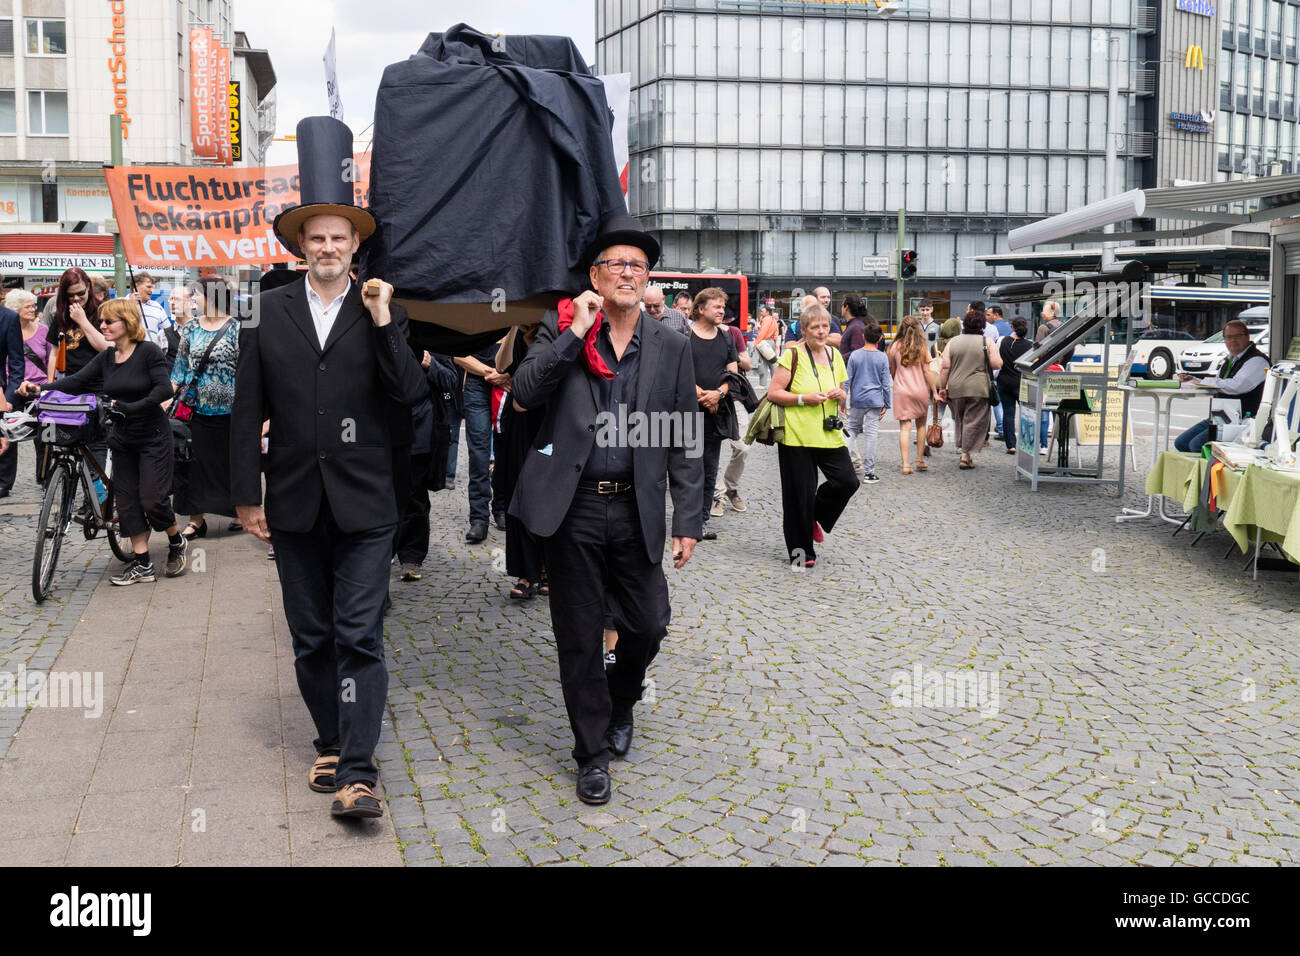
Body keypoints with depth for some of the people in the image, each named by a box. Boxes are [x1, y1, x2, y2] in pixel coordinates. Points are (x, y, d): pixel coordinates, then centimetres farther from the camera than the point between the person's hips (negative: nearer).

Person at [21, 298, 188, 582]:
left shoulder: (149, 351, -12)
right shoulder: (106, 357, 6)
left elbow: (164, 389, -21)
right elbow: (76, 382, -2)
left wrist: (130, 407, -30)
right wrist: (41, 388, -16)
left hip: (153, 438, -6)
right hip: (122, 439, 7)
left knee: (152, 499, -9)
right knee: (127, 500, 5)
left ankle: (176, 542, 19)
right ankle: (142, 565, 11)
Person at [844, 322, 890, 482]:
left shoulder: (855, 355, -2)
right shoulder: (882, 357, -3)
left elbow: (847, 380, 0)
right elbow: (885, 384, -1)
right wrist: (886, 404, 7)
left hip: (857, 401, 1)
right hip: (875, 401, -1)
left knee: (852, 430, 17)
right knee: (871, 434, 0)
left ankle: (852, 461, 1)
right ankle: (868, 472, 1)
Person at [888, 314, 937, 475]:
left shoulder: (896, 346, -1)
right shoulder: (922, 346, -4)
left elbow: (892, 370, 7)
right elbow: (927, 371, -4)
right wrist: (934, 391, 2)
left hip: (901, 391, 0)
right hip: (921, 390, 0)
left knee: (905, 427, -2)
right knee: (921, 425, 17)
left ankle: (905, 464, -9)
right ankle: (920, 461, 21)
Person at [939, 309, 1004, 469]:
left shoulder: (953, 342, 6)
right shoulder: (986, 342, -1)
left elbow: (945, 367, 1)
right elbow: (997, 364, -5)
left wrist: (942, 387, 6)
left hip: (956, 388, 3)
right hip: (978, 388, -3)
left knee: (960, 420, 17)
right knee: (974, 421, 1)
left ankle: (962, 448, 23)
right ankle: (966, 455, -5)